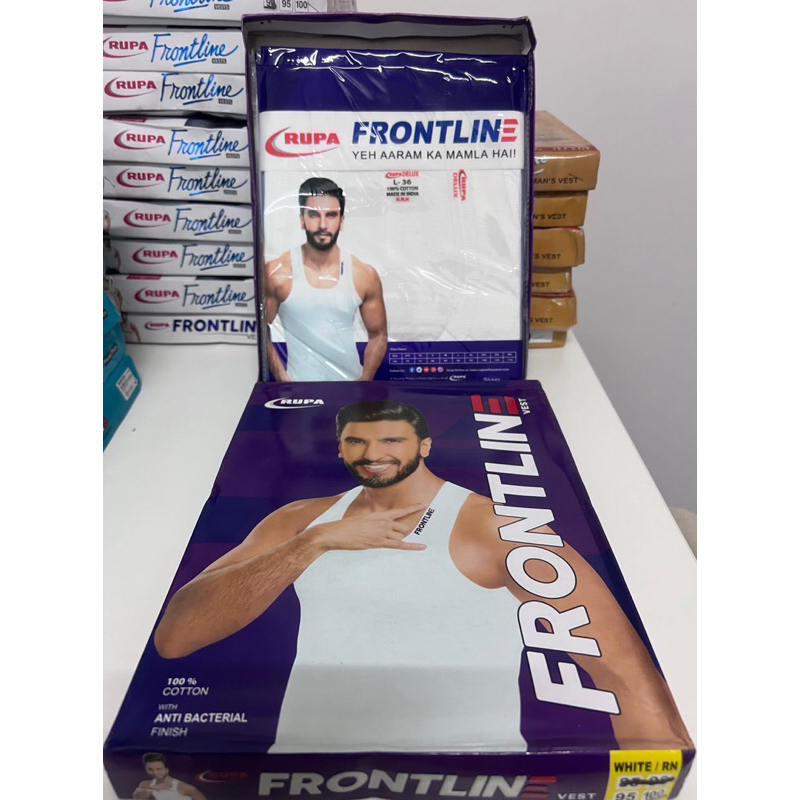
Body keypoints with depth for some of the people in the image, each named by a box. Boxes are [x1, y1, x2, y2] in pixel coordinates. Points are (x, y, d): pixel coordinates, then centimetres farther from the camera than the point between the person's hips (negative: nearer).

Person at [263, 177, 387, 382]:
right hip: (299, 388, -1)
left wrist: (364, 380, -5)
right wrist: (282, 378, -6)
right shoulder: (277, 273, -8)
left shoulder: (364, 276, -4)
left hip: (350, 386, 2)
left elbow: (378, 335, 4)